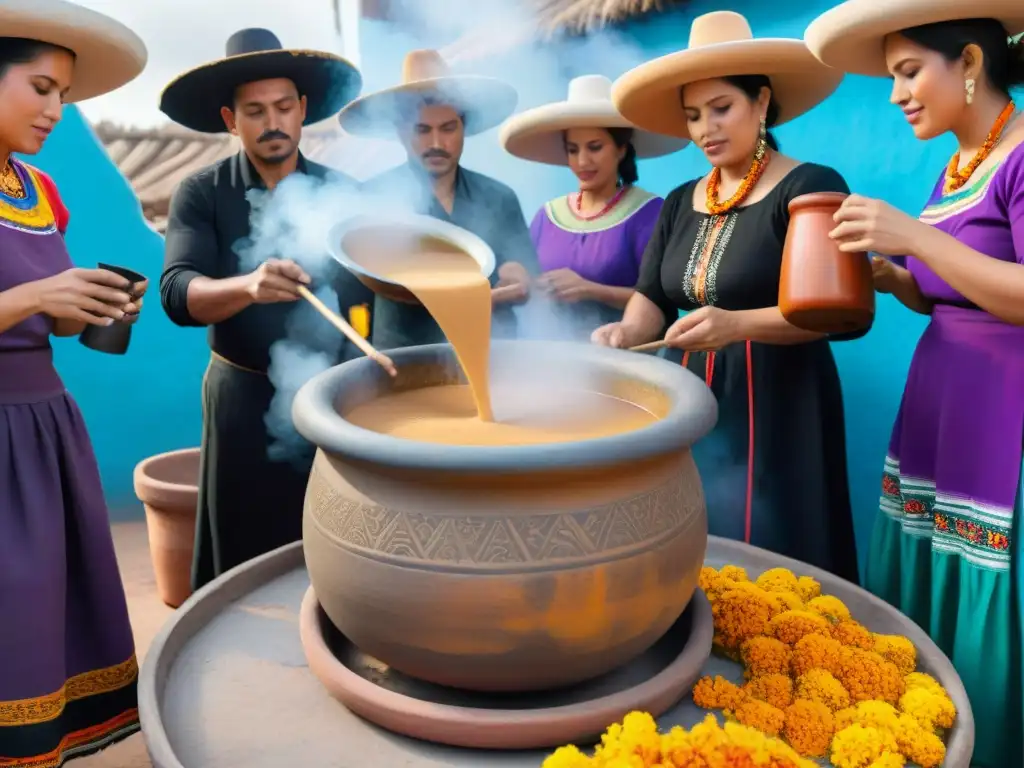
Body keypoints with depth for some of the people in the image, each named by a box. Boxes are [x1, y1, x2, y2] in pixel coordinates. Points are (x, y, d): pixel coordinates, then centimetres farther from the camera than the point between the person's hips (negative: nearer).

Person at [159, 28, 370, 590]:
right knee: (246, 558, 8)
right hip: (244, 398, -1)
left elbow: (369, 283, 0)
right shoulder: (201, 193, -4)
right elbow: (177, 293, -19)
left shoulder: (343, 193, 2)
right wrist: (247, 287, -39)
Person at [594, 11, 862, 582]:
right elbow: (652, 296, 7)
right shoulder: (680, 203, 12)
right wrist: (627, 331, -16)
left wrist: (737, 325, -32)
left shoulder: (810, 186, -7)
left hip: (777, 405, -5)